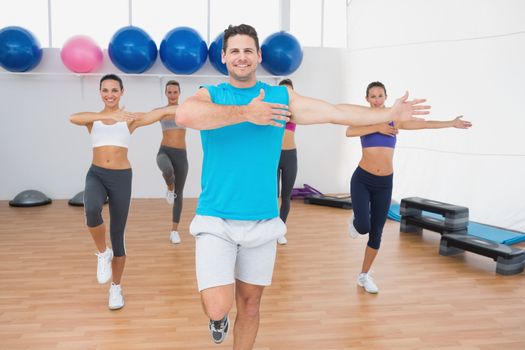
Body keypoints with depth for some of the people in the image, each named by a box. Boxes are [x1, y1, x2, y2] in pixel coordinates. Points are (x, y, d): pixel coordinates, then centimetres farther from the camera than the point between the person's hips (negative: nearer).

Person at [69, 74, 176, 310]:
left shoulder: (130, 119, 4)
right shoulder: (92, 119, 6)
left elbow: (162, 113, -8)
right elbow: (73, 118, -18)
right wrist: (109, 115, -27)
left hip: (121, 177, 0)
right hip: (96, 175, 0)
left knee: (117, 234, 6)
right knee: (91, 211, -34)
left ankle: (116, 287, 25)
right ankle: (103, 254, -4)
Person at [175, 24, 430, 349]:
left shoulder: (281, 97, 7)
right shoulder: (210, 95, -1)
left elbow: (337, 112, 9)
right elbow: (185, 115, -25)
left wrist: (392, 113, 11)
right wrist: (246, 113, -20)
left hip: (263, 221, 3)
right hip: (216, 220, -2)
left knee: (250, 304, 14)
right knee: (218, 308, -11)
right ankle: (219, 318, 27)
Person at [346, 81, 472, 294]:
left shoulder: (394, 120, 6)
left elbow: (423, 124, 15)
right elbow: (349, 132, -25)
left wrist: (451, 123, 21)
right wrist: (377, 128, -23)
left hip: (385, 183, 3)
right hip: (362, 179, -3)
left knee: (376, 233, 7)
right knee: (363, 227, -17)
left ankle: (364, 275, 24)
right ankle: (355, 221, 22)